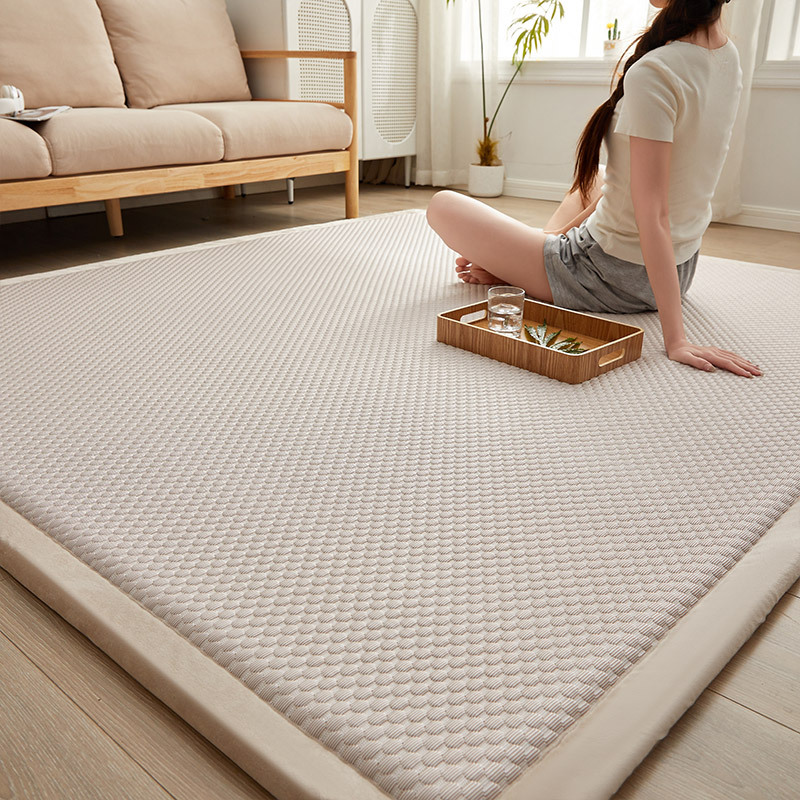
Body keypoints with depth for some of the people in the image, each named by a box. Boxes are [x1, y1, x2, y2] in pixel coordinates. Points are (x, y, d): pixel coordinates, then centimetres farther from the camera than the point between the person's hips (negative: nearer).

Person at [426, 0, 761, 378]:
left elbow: (652, 214, -29)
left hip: (617, 280, -9)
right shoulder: (728, 57, 1)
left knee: (442, 206, -2)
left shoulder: (652, 73, -26)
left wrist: (675, 338, -27)